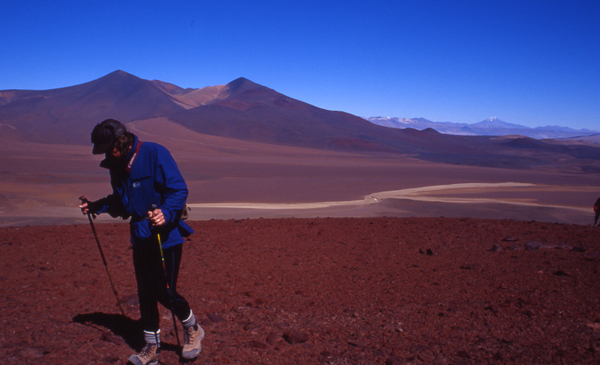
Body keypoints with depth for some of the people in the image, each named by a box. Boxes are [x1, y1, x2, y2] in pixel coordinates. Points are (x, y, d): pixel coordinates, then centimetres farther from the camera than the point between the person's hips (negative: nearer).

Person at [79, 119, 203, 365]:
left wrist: (166, 213, -34)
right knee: (146, 294, 11)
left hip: (166, 237, -7)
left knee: (165, 293, -3)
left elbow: (179, 190, -19)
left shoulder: (155, 154, -15)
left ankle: (193, 330, 24)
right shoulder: (116, 166, 8)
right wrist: (96, 207, 8)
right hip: (140, 239, 7)